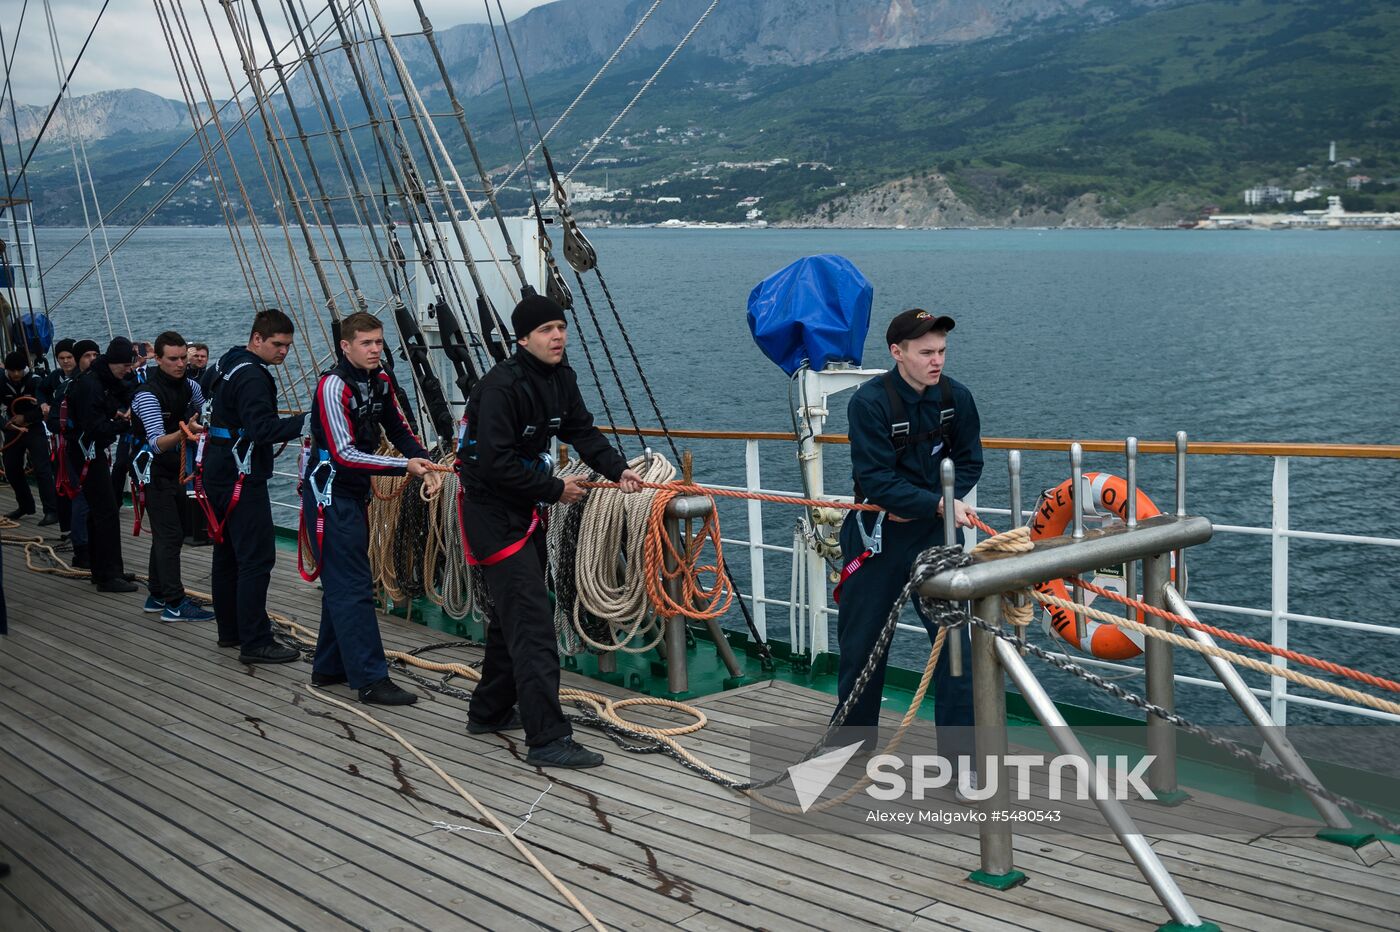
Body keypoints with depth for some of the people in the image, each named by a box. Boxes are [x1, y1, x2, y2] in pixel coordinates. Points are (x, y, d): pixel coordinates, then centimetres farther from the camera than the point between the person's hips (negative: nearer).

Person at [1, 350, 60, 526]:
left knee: (42, 469, -15)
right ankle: (25, 506, 28)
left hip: (34, 429, -5)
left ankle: (51, 511, -18)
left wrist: (25, 418, -21)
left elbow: (44, 408, -14)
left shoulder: (35, 382, -13)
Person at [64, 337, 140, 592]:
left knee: (99, 509, 15)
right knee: (106, 511, -11)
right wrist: (126, 423, -29)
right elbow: (95, 427, -26)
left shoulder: (110, 381, 8)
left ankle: (102, 569, 24)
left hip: (96, 450, 10)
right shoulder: (90, 385, -20)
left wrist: (124, 411, -4)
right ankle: (109, 576, -10)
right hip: (85, 451, -10)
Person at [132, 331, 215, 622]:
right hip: (155, 471, -8)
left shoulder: (188, 386, 2)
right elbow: (157, 443, -32)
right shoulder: (148, 394, -22)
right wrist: (183, 432, -49)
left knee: (168, 534, 13)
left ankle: (158, 596, 22)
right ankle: (175, 604, -11)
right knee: (170, 535, -12)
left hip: (175, 470, 8)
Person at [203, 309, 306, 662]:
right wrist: (306, 420, -30)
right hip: (242, 477, -11)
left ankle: (230, 630, 27)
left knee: (227, 552, 17)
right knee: (256, 559, -9)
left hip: (219, 473, 11)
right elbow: (263, 430, -27)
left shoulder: (226, 364, 13)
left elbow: (205, 384, 31)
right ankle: (255, 643, -10)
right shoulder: (252, 377, -19)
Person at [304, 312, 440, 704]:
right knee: (353, 586, -10)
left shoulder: (381, 381, 6)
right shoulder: (334, 386, -18)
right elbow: (344, 454, -23)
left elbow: (398, 429, 16)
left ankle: (329, 668, 26)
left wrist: (423, 461, -3)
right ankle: (371, 680, -9)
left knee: (343, 584, 15)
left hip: (355, 493, 9)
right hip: (329, 494, -9)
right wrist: (404, 466, -26)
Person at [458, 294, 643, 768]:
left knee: (513, 615, 19)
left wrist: (617, 469, -10)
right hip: (493, 511, -10)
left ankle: (489, 711, 35)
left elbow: (582, 431, 7)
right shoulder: (501, 387, -23)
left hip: (525, 508, 10)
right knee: (531, 622, -13)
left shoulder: (560, 378, 5)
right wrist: (554, 489, -19)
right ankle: (548, 738, -13)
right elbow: (495, 464, -27)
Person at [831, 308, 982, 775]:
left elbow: (969, 461, 4)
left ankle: (960, 752, 4)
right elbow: (877, 479, -21)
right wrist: (939, 503, -31)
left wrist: (918, 506, -10)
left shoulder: (956, 396, -6)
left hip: (935, 531, 2)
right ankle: (854, 739, 32)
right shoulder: (870, 402, -18)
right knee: (862, 639, 11)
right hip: (878, 531, -2)